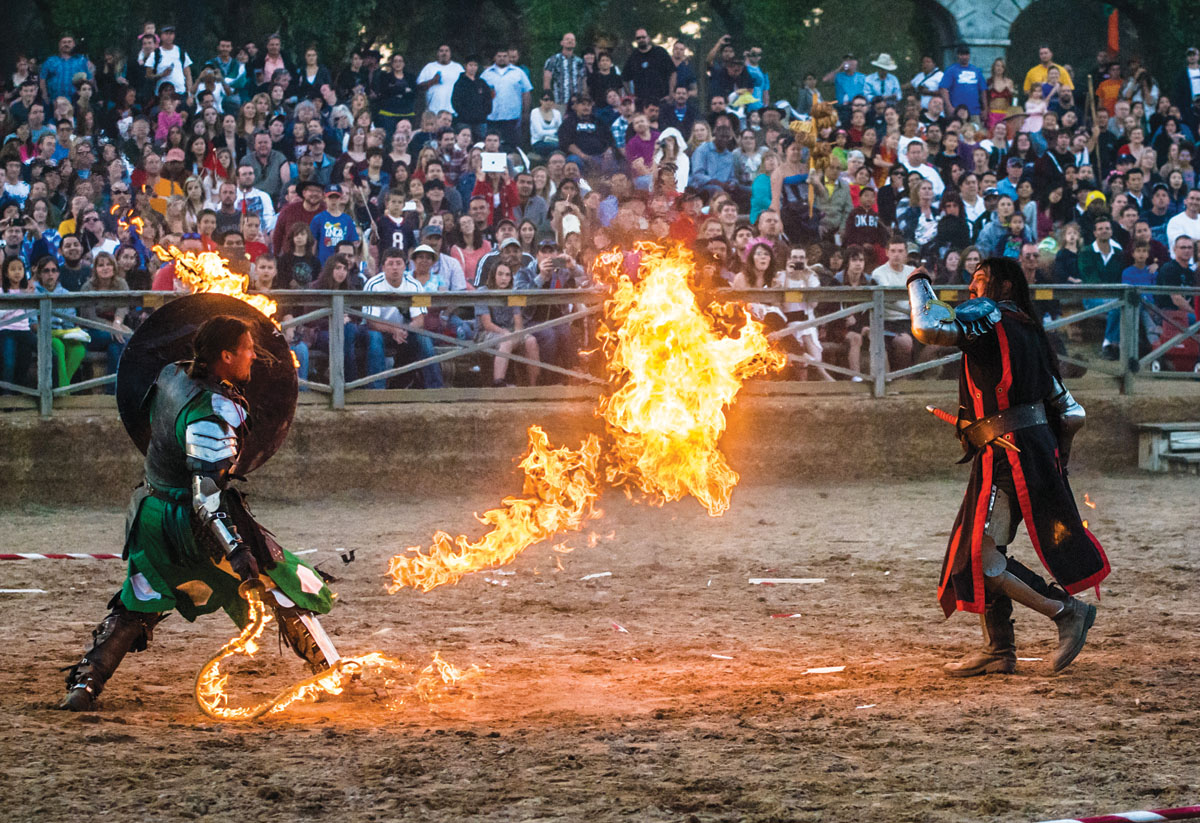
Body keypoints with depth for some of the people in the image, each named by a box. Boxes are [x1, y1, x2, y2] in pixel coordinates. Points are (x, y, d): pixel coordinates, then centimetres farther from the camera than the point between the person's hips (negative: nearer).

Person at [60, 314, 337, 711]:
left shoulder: (171, 376, -2)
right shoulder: (213, 415, -25)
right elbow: (206, 495, -30)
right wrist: (236, 549, -33)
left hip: (152, 512, 8)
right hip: (191, 525, -8)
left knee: (136, 608, 20)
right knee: (282, 587, 6)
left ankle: (84, 683, 11)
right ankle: (330, 673, 13)